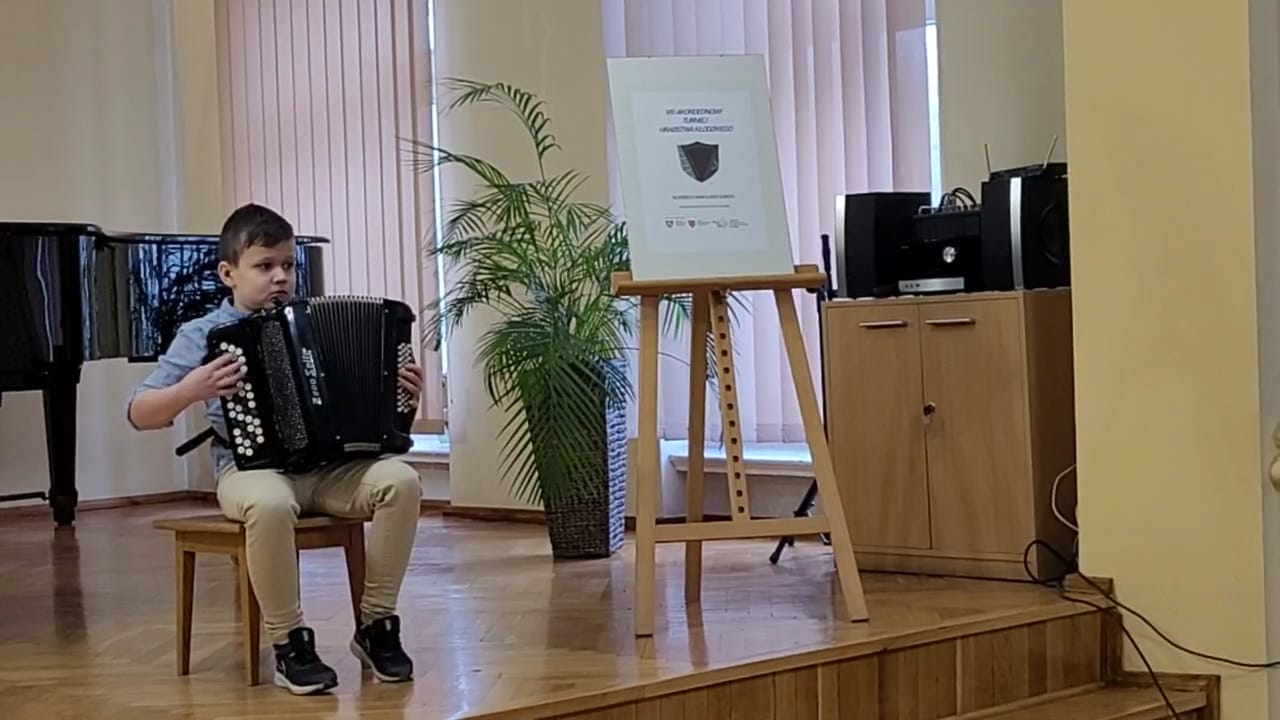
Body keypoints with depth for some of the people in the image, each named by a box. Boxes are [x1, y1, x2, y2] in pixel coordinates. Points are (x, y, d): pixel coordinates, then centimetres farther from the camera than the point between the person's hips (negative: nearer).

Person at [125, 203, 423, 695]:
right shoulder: (202, 335, 1)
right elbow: (139, 415, -3)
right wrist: (191, 390, -22)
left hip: (327, 464, 4)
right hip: (252, 466, -4)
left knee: (400, 481, -24)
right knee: (271, 504, -39)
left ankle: (376, 625, -10)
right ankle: (289, 643, -20)